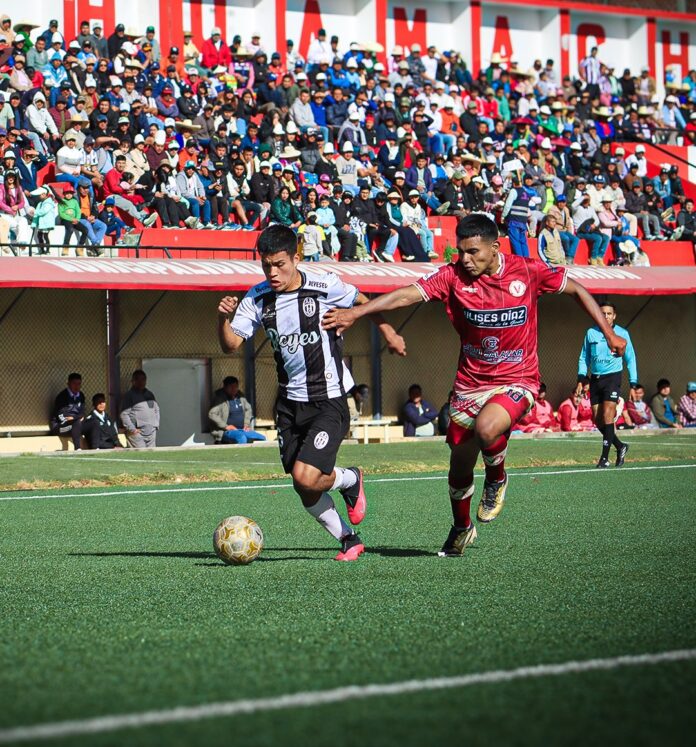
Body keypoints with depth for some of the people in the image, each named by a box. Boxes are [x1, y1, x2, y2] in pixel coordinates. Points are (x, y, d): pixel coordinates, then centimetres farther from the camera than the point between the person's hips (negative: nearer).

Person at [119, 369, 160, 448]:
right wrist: (132, 429, -14)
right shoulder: (129, 395, -2)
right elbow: (124, 414, -7)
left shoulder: (149, 394, 18)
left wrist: (156, 425, 13)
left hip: (151, 432, 6)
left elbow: (157, 409, 26)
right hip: (137, 433, -6)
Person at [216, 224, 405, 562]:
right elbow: (231, 344, -9)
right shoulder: (258, 299, -3)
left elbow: (362, 302, 6)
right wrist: (224, 318, -28)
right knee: (305, 491, 7)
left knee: (306, 476, -19)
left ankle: (349, 480, 14)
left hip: (329, 400, -5)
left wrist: (388, 333, 15)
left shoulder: (325, 287, -13)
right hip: (290, 403, 5)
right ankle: (348, 540, 29)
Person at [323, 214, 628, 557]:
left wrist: (609, 333, 2)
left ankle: (496, 480, 1)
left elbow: (576, 289, 3)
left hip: (517, 382, -3)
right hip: (470, 384, 3)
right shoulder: (454, 276, -9)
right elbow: (408, 294, -19)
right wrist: (354, 312, -30)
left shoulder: (528, 271, -11)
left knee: (486, 428, -34)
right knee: (459, 472, 8)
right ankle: (461, 528, 39)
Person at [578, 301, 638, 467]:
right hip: (595, 379, 4)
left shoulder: (622, 334, 0)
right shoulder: (591, 333, 6)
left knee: (607, 416, -14)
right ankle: (620, 447, 24)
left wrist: (633, 384, 1)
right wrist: (581, 377, 0)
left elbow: (630, 359, 6)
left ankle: (604, 457, -11)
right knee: (598, 420, 3)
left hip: (612, 377, -4)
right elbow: (584, 358, 13)